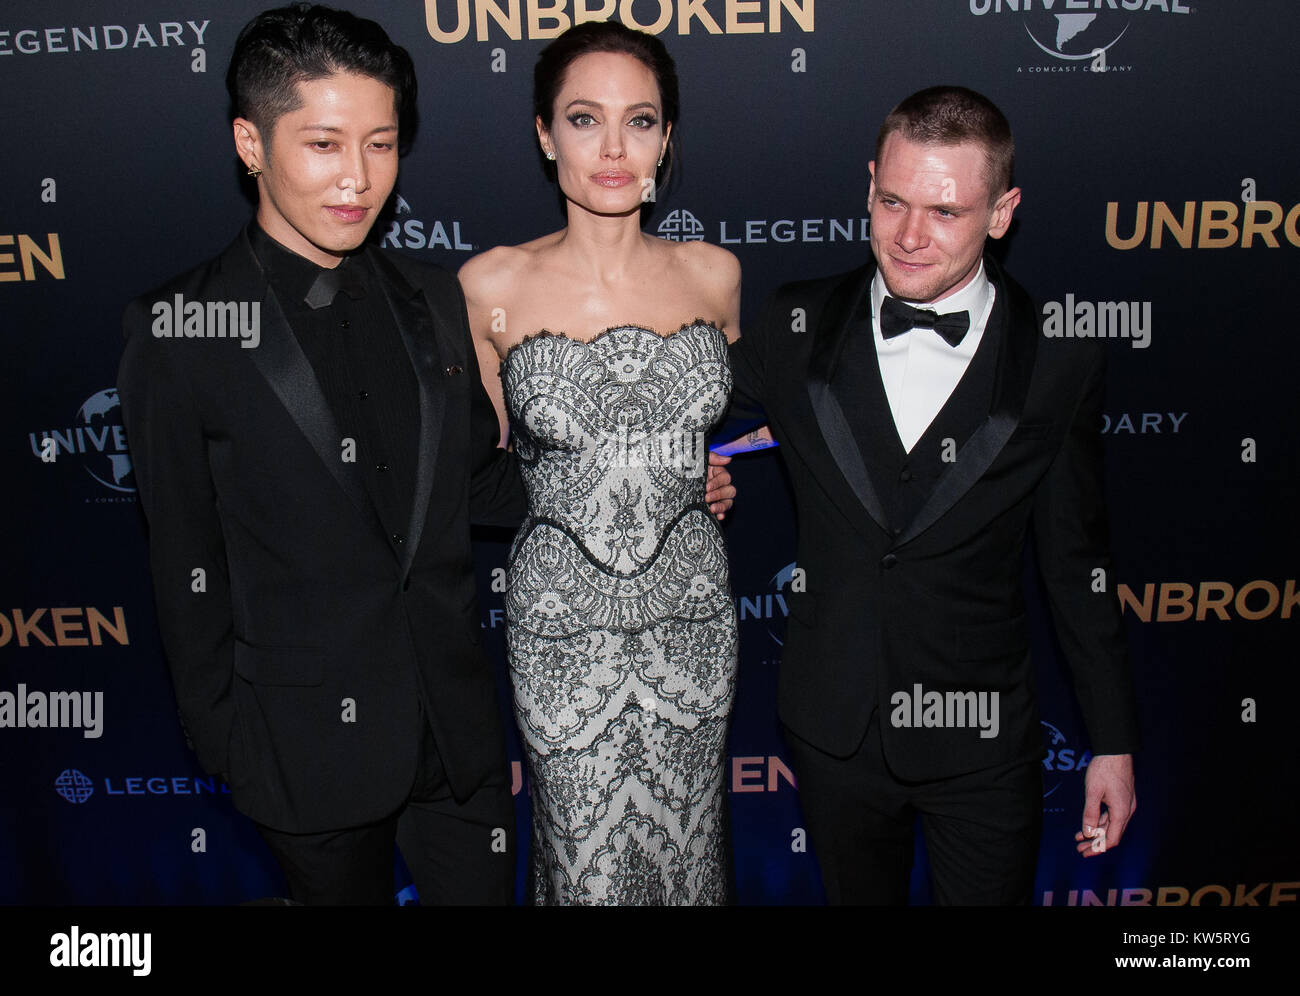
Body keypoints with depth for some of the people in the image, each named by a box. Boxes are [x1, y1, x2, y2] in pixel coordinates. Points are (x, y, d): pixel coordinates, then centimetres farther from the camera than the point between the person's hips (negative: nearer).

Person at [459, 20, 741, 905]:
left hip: (693, 605, 3)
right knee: (587, 854, 11)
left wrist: (720, 472, 3)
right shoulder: (493, 287, -8)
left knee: (687, 842, 19)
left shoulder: (714, 274, -1)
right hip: (562, 616, -2)